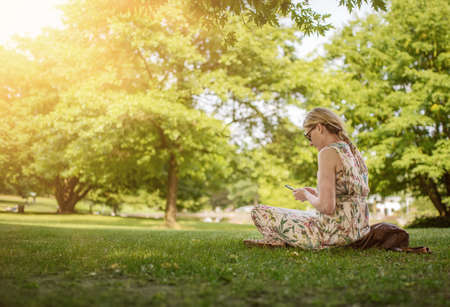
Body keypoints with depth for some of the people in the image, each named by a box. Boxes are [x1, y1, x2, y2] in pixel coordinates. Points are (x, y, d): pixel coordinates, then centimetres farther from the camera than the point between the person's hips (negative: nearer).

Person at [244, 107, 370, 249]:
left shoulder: (329, 152, -16)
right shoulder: (354, 152, 11)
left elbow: (326, 207, -23)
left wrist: (307, 196, -3)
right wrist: (317, 194, 14)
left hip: (334, 235, -9)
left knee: (259, 211, 1)